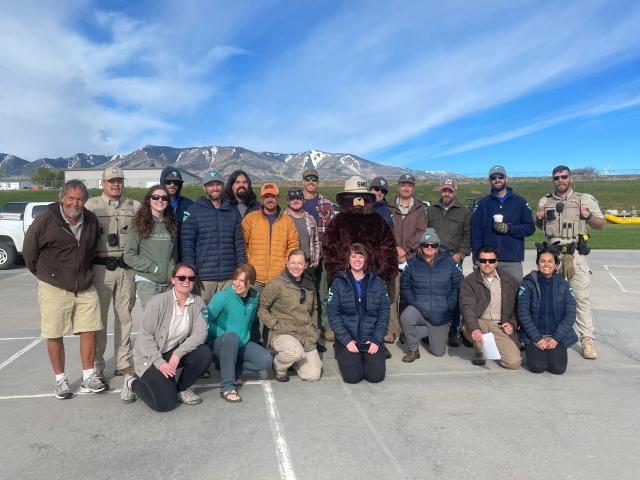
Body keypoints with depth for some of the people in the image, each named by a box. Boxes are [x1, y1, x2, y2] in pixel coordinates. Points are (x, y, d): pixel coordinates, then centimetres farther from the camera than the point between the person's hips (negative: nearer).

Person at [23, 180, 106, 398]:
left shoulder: (91, 221, 2)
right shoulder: (45, 221, -12)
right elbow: (29, 251, 1)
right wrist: (43, 274, 10)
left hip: (85, 287, 4)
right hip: (54, 288, -3)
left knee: (89, 331, 4)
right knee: (55, 335, 5)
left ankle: (88, 377, 19)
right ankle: (61, 380, 21)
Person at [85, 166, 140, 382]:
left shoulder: (134, 206, 9)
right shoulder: (91, 205, 2)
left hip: (126, 267, 2)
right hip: (101, 267, -2)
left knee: (124, 317, 9)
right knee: (99, 317, 3)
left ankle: (123, 363, 19)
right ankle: (97, 367, 13)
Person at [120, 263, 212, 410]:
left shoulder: (198, 303, -4)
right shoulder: (159, 302, -15)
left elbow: (200, 332, -14)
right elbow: (145, 336, -16)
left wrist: (178, 354, -26)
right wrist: (159, 362, -25)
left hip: (175, 353, 5)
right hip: (150, 357, -5)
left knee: (205, 353, -23)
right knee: (165, 403, -19)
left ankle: (182, 389, 3)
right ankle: (132, 383, 12)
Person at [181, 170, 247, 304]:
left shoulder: (232, 212, 13)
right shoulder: (193, 212, 1)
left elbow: (239, 244, 12)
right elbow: (187, 247, -3)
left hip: (229, 278, 3)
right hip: (203, 278, -3)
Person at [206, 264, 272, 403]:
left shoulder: (254, 298, 0)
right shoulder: (222, 296, -17)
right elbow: (206, 321, -17)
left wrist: (246, 338, 7)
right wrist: (225, 335, -20)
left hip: (241, 344, 5)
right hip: (217, 344, -5)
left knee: (265, 360, -16)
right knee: (232, 337, -38)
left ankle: (230, 370, 4)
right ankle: (227, 387, -27)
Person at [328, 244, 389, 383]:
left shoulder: (377, 282, 6)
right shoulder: (339, 282, 0)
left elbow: (384, 312, 3)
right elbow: (333, 313, -5)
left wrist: (377, 340, -8)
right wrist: (346, 340, -14)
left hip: (371, 338, 2)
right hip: (347, 338, -1)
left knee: (376, 376, -14)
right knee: (352, 376, -18)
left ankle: (366, 356, 17)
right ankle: (343, 355, 15)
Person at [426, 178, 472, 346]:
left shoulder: (464, 211, 9)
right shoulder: (431, 210, 15)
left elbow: (468, 236, 6)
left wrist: (461, 254, -6)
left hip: (454, 259, -2)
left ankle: (453, 331, 8)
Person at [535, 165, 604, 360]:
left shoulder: (585, 200, 5)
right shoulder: (545, 202, 12)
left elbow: (601, 225, 8)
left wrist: (589, 216, -12)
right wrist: (539, 218, 1)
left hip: (577, 255, -2)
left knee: (582, 298, -4)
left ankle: (587, 339, 1)